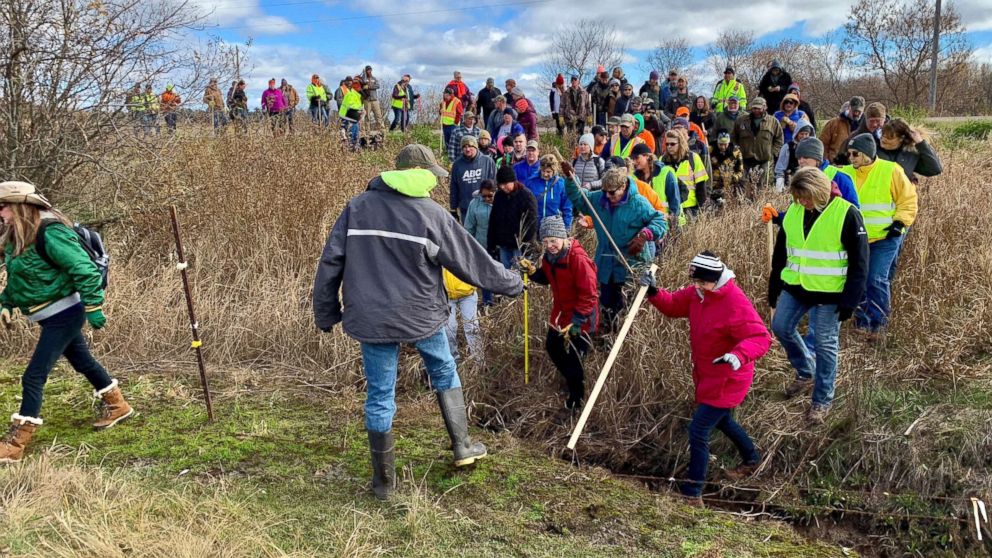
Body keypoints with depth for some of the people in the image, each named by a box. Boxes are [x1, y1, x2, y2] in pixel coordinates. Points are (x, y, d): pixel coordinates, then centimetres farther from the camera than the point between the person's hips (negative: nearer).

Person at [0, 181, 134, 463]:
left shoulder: (50, 234, -24)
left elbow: (86, 270, -25)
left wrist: (93, 308, -23)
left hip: (64, 314, -9)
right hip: (53, 315, 9)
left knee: (34, 376, -8)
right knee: (82, 361, 22)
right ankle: (118, 405, 40)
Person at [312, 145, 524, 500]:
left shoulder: (357, 207, 2)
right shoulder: (431, 214, -7)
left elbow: (331, 262, 1)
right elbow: (472, 260, -1)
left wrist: (326, 313, 11)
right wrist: (512, 284, 13)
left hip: (371, 319, 2)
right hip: (421, 316, -2)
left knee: (379, 396, 10)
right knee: (445, 375, 23)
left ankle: (383, 479, 19)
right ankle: (463, 447, 28)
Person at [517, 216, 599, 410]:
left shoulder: (578, 259, -28)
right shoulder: (549, 255, -3)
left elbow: (589, 296, -26)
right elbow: (546, 278, 13)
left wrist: (575, 323, -25)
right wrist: (532, 271, -7)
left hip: (580, 319, -8)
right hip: (560, 314, 9)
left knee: (573, 360, 2)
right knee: (553, 348, 23)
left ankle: (577, 400, 26)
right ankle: (571, 381, 50)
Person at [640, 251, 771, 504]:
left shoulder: (736, 304, -28)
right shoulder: (698, 293, -3)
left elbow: (761, 338, -30)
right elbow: (674, 305, 6)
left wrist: (739, 355, -49)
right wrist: (654, 292, -14)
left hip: (726, 381, -9)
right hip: (707, 376, 9)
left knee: (698, 432, -9)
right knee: (721, 420, 30)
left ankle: (692, 494, 4)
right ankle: (751, 458, 57)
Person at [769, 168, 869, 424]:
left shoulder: (846, 214, -15)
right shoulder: (793, 211, 1)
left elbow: (859, 262, -12)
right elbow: (780, 252, 11)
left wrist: (849, 301, -14)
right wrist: (774, 288, 12)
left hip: (829, 293, -5)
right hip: (794, 287, 6)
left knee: (826, 344, 3)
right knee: (781, 327, 8)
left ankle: (822, 400, 18)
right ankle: (806, 373, 33)